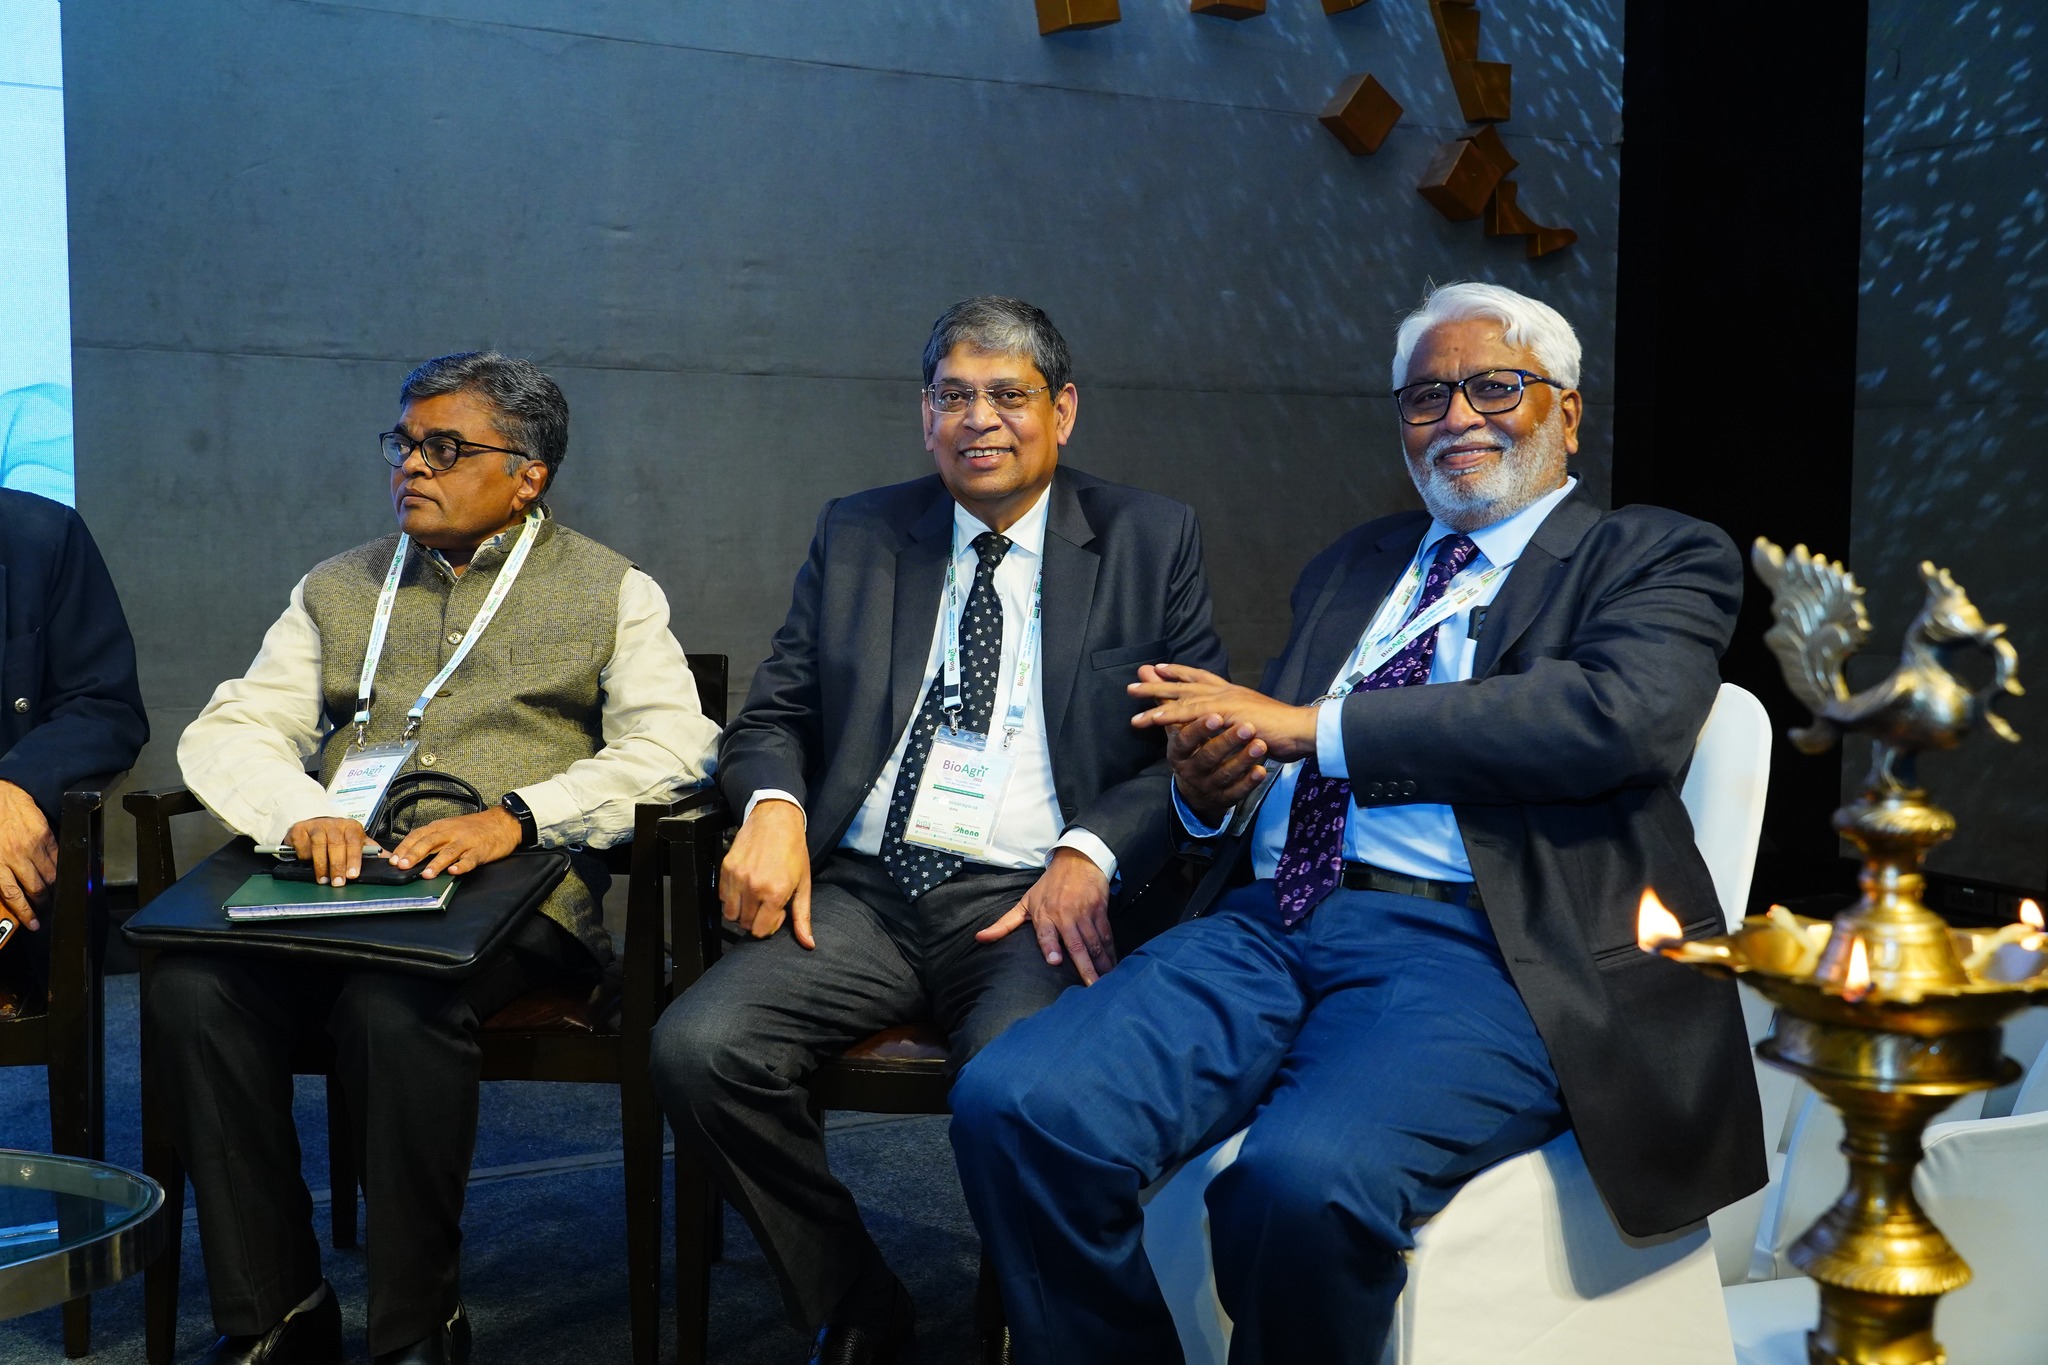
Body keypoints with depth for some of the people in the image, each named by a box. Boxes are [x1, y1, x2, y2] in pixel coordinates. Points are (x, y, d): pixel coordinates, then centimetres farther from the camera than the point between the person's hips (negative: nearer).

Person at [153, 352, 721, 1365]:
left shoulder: (610, 591, 12)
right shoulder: (337, 589, 23)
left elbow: (671, 744, -2)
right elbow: (227, 731, 14)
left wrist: (515, 815, -17)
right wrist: (299, 812, -10)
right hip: (337, 881, 4)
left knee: (394, 1005, -35)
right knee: (189, 988, -25)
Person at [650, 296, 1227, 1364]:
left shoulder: (1150, 540, 10)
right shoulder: (855, 535, 17)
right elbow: (773, 716, 17)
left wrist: (1091, 853, -14)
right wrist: (774, 806, -7)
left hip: (1032, 902, -3)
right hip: (861, 892, 3)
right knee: (695, 1047, -23)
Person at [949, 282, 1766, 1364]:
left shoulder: (1660, 559, 11)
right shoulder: (1352, 567, 29)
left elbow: (1622, 714, -11)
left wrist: (1311, 727, -11)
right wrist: (1204, 783, -3)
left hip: (1466, 946, -5)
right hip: (1267, 924, 5)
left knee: (1303, 1175, -35)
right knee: (1011, 1105, -21)